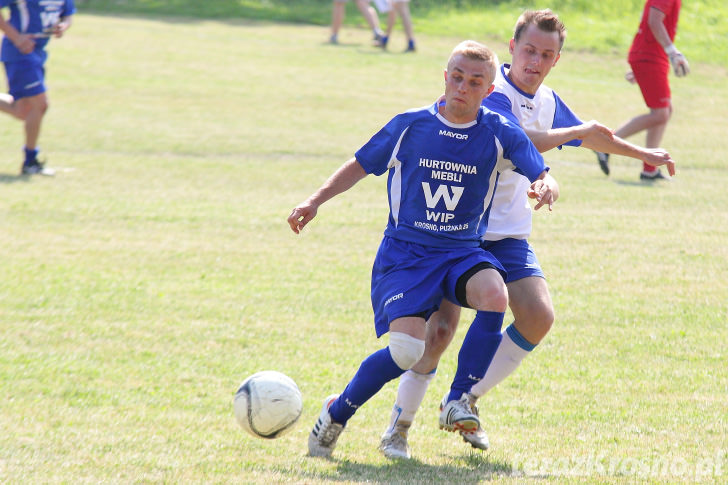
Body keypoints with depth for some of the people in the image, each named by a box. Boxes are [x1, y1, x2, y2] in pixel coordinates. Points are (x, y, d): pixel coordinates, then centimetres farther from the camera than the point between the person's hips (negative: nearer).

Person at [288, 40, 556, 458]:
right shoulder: (409, 126, -1)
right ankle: (337, 413, 4)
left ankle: (458, 401, -14)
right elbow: (360, 166, 11)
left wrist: (544, 188, -29)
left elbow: (541, 175, -4)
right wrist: (316, 201, 2)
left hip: (464, 252, 2)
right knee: (407, 348, -22)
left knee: (495, 295, -33)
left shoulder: (500, 134, -2)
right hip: (405, 252, -2)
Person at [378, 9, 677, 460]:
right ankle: (398, 427, 0)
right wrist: (577, 132, -26)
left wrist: (642, 153, 40)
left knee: (539, 318, -9)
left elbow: (590, 136, 30)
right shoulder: (490, 93, -16)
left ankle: (465, 401, 8)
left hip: (508, 233, 7)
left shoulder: (547, 102, 9)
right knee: (441, 327, -17)